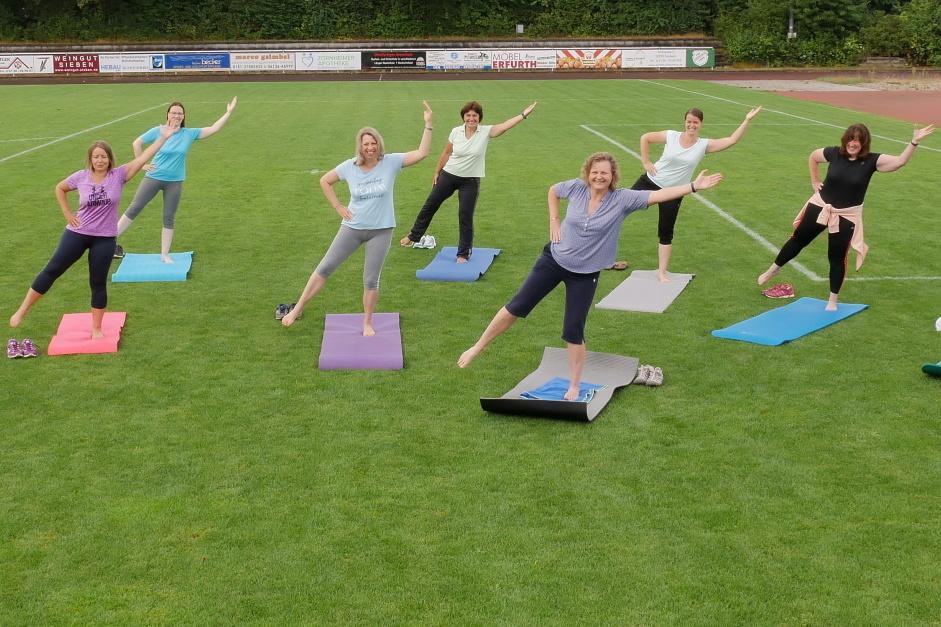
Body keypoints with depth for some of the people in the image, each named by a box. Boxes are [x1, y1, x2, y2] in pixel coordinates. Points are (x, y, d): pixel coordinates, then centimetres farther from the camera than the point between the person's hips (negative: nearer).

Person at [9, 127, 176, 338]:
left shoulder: (119, 175, -9)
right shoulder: (81, 177, -5)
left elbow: (143, 157, -15)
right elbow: (59, 188, 13)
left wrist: (163, 138, -21)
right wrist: (67, 213, 4)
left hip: (105, 239, 0)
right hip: (77, 233, 1)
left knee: (98, 283, 7)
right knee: (52, 271, 3)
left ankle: (97, 329, 19)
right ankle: (22, 311, 14)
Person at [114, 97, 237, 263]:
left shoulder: (189, 134, -3)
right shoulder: (157, 131, -8)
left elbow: (213, 129, -7)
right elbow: (137, 143, 3)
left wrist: (228, 113, -12)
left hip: (174, 182, 1)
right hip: (153, 177, -1)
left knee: (169, 218, 7)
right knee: (134, 209, 3)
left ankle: (165, 254, 16)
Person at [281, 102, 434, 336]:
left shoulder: (391, 162, -10)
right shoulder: (349, 166, -7)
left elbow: (422, 153, -18)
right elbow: (324, 181, 8)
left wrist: (428, 125, -26)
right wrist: (338, 207, 2)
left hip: (381, 231, -1)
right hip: (352, 228, 1)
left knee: (371, 280, 6)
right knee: (325, 267, 5)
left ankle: (367, 323, 23)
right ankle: (297, 309, 15)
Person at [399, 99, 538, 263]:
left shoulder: (486, 132, -12)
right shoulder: (456, 132, -6)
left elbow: (506, 125, -24)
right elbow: (446, 153, 5)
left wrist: (524, 114, -37)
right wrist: (437, 172, 11)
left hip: (470, 181, -2)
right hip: (448, 175, 2)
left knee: (466, 216, -2)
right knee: (430, 205, 14)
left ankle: (464, 254, 12)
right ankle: (413, 236, 34)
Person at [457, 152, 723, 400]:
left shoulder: (623, 199, -15)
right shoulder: (576, 188, -9)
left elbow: (659, 195, -23)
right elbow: (553, 190, 12)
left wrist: (694, 186, -32)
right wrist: (554, 221, 2)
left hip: (585, 274, -1)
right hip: (554, 260, 2)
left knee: (573, 332, 1)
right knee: (518, 306, 2)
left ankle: (574, 386, 18)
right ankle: (477, 348, 17)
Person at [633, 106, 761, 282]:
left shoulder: (704, 145, -7)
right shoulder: (671, 136, -9)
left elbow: (731, 140, -15)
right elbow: (645, 138, 1)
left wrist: (747, 120, -21)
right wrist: (646, 162, -4)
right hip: (650, 181, 0)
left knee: (666, 233, 4)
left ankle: (662, 272, 12)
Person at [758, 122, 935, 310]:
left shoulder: (871, 160, -14)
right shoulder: (834, 153, -10)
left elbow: (900, 161, -25)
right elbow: (813, 157, 10)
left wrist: (914, 142, -36)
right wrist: (814, 181, 9)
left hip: (846, 215, -2)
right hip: (820, 206, 2)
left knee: (837, 258, 5)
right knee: (799, 239, 17)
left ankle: (833, 299, 21)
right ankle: (774, 269, 38)